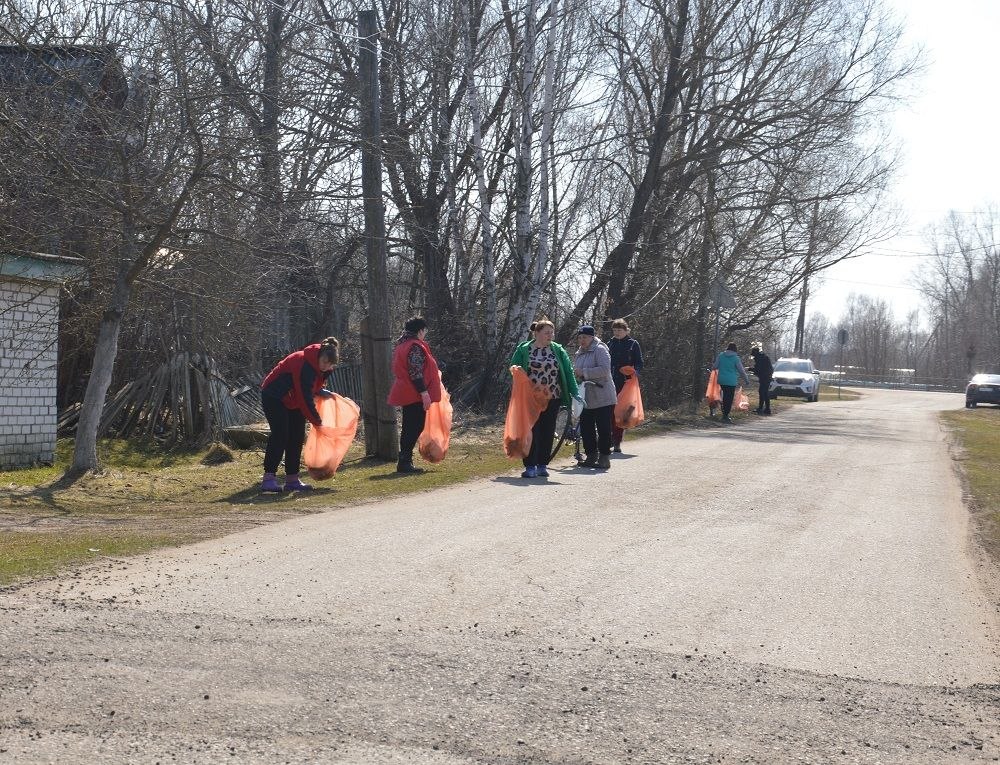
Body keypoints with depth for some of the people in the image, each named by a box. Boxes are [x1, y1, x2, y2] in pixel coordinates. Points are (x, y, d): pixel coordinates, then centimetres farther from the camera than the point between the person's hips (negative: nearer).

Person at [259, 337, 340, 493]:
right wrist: (317, 421, -23)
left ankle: (292, 479, 5)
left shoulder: (320, 367, -3)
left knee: (297, 437, 2)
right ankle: (268, 478, -23)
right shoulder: (305, 365, -31)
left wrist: (321, 391, -5)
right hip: (274, 397, -9)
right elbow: (305, 398, -30)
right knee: (280, 435, -20)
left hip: (293, 401, 9)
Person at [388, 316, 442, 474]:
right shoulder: (415, 346, -15)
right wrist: (424, 393, -23)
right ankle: (405, 462, -9)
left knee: (410, 428, 14)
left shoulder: (401, 345, 16)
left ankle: (404, 462, 17)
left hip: (405, 394, 10)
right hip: (415, 395, -10)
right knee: (415, 427, -7)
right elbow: (416, 373, -22)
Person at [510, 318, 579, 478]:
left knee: (548, 432, 5)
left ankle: (542, 465, 15)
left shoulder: (558, 350, 7)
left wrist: (575, 392, -5)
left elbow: (568, 372, 4)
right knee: (531, 431, -4)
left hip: (552, 399, 3)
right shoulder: (523, 350, 0)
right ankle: (530, 466, 1)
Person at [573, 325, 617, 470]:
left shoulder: (600, 349, -9)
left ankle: (604, 458, 3)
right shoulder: (579, 354, 18)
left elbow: (604, 370, -22)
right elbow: (577, 371, 31)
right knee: (586, 428, 8)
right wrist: (574, 374, 7)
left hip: (602, 398, -8)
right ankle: (591, 456, 17)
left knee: (603, 429, -4)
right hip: (585, 399, 8)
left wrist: (583, 372, -20)